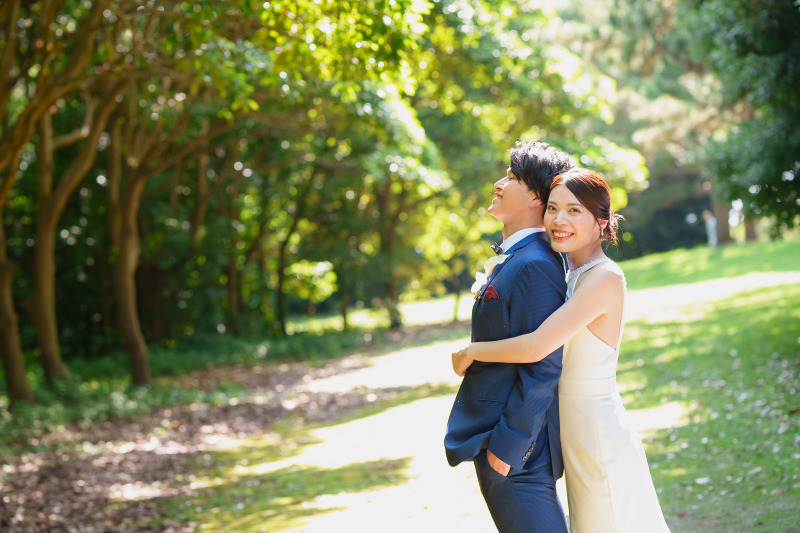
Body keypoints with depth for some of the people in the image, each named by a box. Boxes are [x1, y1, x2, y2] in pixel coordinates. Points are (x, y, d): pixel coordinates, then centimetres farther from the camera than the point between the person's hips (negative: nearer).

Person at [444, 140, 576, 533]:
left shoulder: (534, 266, -20)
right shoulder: (511, 260, 12)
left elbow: (542, 367, -23)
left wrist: (507, 446, -20)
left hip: (514, 446, -11)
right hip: (498, 434, 11)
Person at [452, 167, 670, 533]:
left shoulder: (605, 278, -19)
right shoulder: (572, 276, 9)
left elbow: (536, 347, -28)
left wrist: (471, 352, -13)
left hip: (601, 443, -9)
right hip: (580, 440, 9)